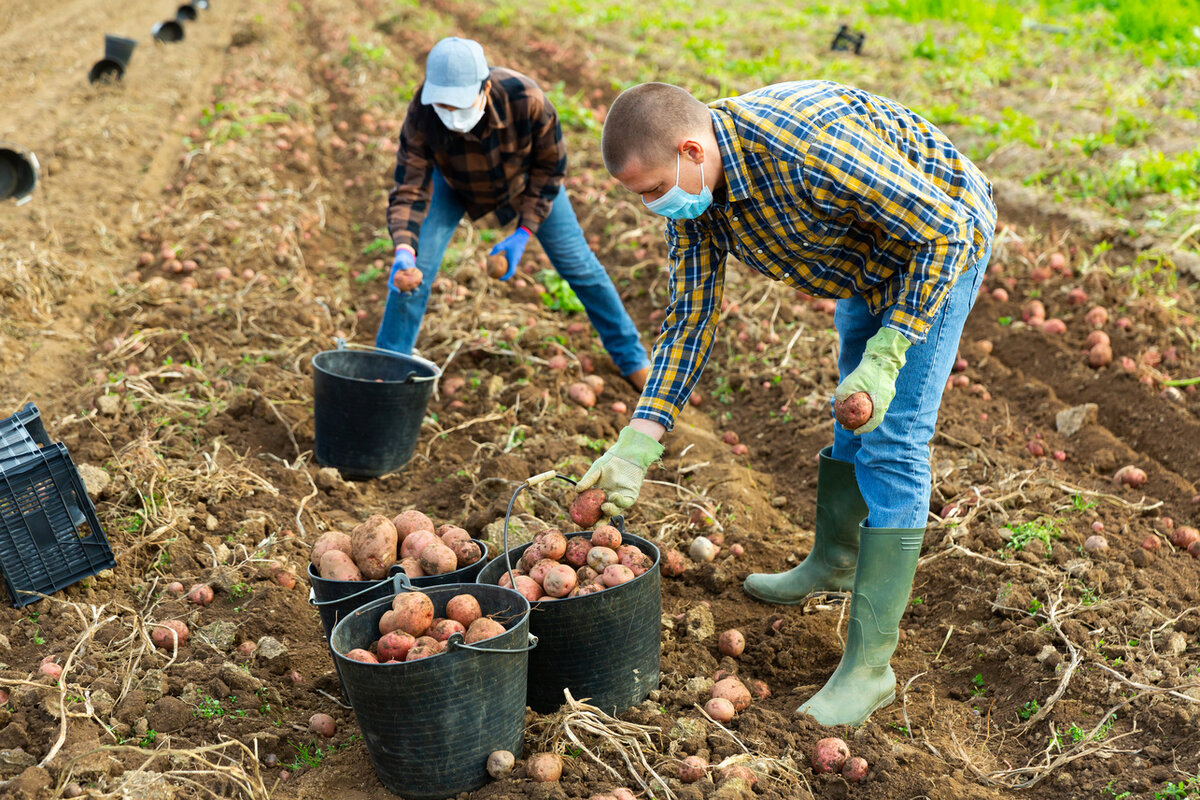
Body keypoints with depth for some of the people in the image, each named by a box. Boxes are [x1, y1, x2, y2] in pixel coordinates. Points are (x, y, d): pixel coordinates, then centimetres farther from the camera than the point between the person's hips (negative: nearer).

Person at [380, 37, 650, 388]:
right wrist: (403, 250, -53)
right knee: (414, 271, -12)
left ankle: (631, 358, 23)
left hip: (523, 177, 0)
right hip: (454, 181, 0)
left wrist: (523, 234, -26)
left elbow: (550, 166, -23)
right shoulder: (421, 116, -39)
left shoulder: (526, 99, -42)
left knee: (577, 263, 4)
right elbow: (409, 191, -34)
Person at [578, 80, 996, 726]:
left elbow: (942, 229, -30)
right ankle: (836, 559, 46)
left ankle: (869, 665, -9)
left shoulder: (813, 153, -41)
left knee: (892, 441, -13)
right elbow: (692, 314, -7)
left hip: (941, 242, -8)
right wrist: (639, 440, -12)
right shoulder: (693, 182, -15)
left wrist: (886, 354, -33)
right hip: (865, 256, 8)